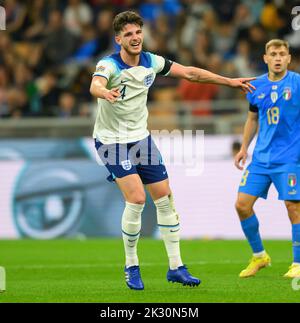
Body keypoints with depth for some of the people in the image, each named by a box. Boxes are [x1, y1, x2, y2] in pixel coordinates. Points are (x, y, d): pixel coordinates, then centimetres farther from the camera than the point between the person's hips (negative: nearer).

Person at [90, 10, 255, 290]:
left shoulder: (151, 62, -3)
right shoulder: (109, 65, -20)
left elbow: (189, 73, 9)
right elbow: (95, 85, -43)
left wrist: (229, 81, 10)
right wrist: (106, 93, -67)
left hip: (141, 139, 6)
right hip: (112, 141, -6)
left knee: (165, 198, 5)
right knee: (136, 199, -19)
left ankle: (175, 267, 16)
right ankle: (131, 267, 0)